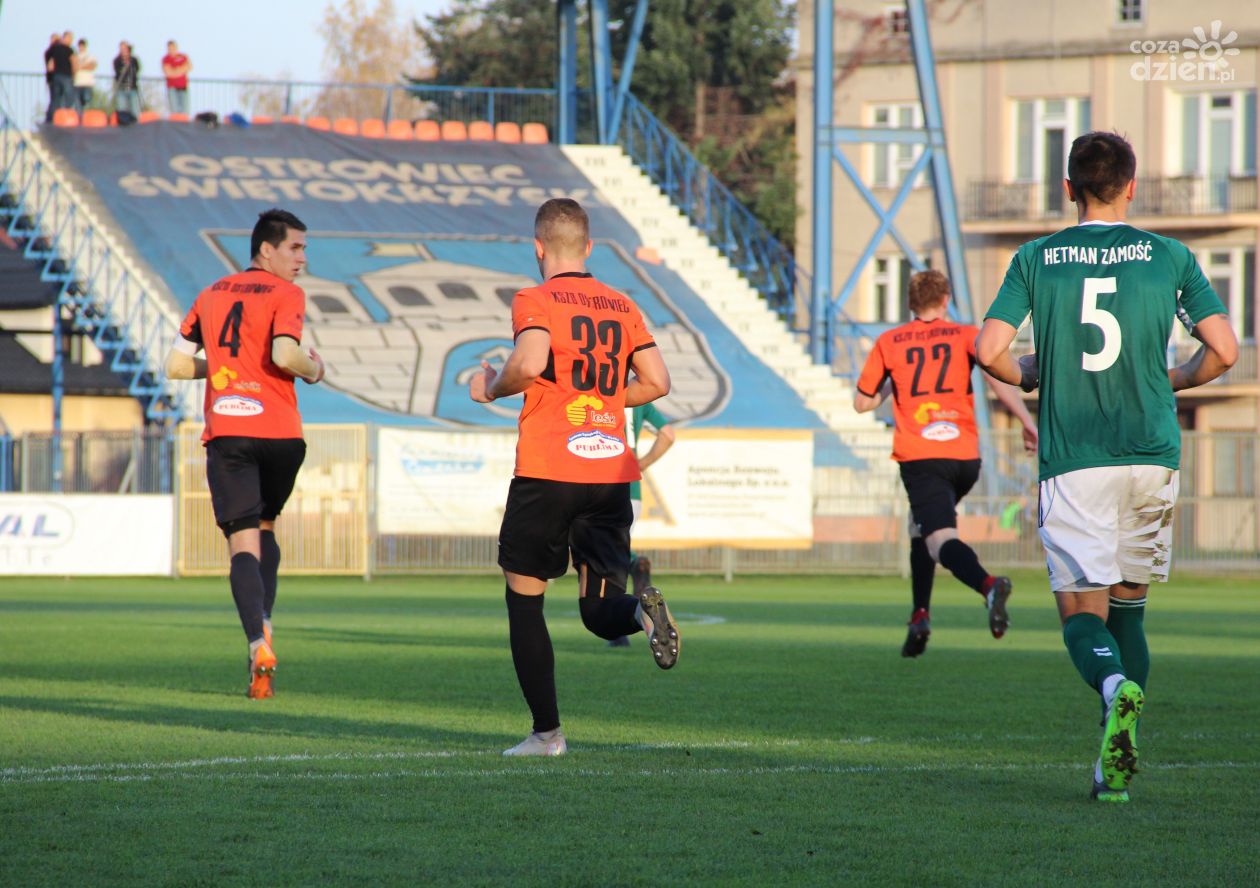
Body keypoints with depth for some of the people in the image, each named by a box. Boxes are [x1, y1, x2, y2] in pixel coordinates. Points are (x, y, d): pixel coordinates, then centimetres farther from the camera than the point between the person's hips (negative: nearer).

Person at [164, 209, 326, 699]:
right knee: (264, 526, 22)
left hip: (225, 430, 2)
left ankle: (260, 641, -24)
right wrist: (313, 369, 2)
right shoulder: (285, 295, -1)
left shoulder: (211, 295, 15)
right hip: (279, 430, -2)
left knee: (243, 543, -5)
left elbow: (176, 365, 15)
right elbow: (284, 354, -18)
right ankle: (263, 620, 8)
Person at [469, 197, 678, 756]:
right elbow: (656, 382, 11)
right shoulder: (622, 307, 13)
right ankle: (641, 610, -26)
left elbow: (530, 361, -22)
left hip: (546, 473, -4)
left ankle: (546, 732, 6)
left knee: (524, 598, 10)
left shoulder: (535, 301, -4)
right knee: (600, 610, 10)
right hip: (612, 474, 4)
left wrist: (491, 389, -3)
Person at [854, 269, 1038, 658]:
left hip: (919, 457, -3)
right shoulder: (965, 335, 10)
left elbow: (862, 403, 16)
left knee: (941, 538, -16)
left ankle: (988, 584, -46)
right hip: (965, 456, 3)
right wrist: (1026, 422, -12)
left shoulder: (888, 343, 11)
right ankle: (920, 614, 18)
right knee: (921, 526, 25)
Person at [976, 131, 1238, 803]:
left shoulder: (1036, 258, 2)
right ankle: (1116, 767, 7)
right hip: (1152, 455, 2)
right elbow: (1223, 350, -1)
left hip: (1072, 461, -2)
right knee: (1127, 605, 15)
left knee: (1082, 613, 0)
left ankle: (1116, 687, -35)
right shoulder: (1169, 257, 4)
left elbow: (989, 350, -5)